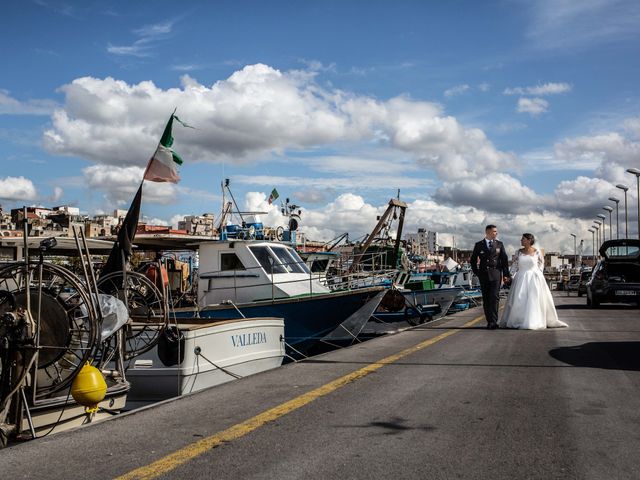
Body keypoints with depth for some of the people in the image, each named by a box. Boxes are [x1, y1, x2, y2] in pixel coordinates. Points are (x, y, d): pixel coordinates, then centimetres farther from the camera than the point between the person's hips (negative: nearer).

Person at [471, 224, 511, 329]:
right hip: (483, 274, 1)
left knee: (494, 297, -12)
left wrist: (506, 274, 4)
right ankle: (489, 321, 11)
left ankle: (493, 321, -15)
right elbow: (473, 260, 12)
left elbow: (504, 260, 8)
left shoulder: (499, 244, 8)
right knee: (486, 299, 4)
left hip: (496, 274, -1)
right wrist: (477, 273, 4)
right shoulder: (479, 245, 6)